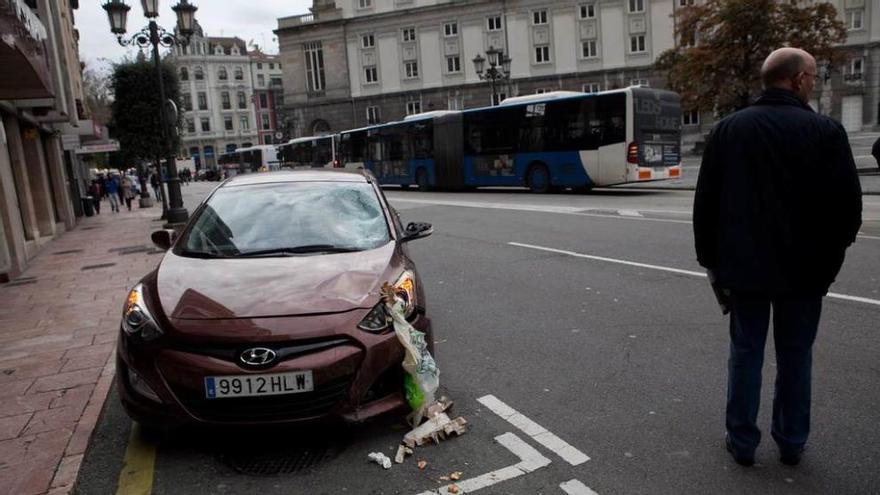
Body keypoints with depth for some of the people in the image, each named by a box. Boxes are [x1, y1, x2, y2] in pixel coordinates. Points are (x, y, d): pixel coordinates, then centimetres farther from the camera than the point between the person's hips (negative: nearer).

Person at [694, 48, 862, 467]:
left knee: (745, 352, 10)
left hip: (744, 265, 1)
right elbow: (848, 205, -7)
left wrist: (711, 260, 8)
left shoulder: (728, 129, 0)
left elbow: (705, 203, 1)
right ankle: (791, 443, 25)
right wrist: (828, 258, 9)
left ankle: (742, 442, 19)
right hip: (803, 268, -1)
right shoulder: (825, 132, -8)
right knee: (795, 356, 13)